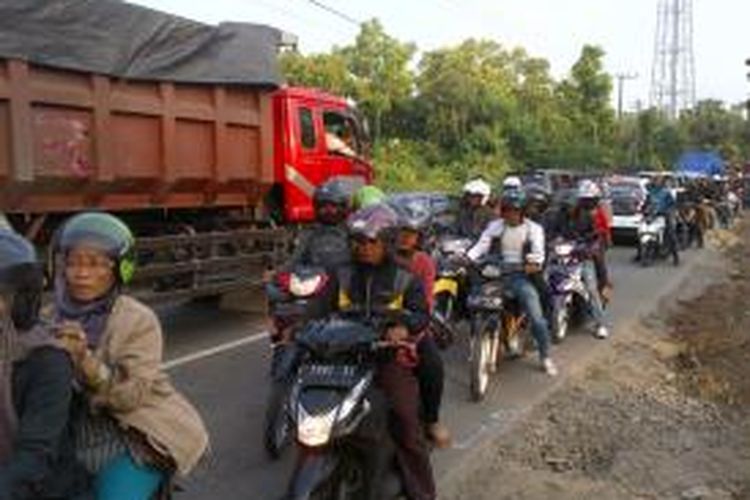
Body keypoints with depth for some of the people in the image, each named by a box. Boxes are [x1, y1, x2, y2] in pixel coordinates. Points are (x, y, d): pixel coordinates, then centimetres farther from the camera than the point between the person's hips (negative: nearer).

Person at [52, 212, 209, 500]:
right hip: (79, 438, 4)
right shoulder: (53, 318, 2)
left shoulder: (138, 320, -12)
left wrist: (85, 359, -32)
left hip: (133, 438, -4)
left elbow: (131, 395, -20)